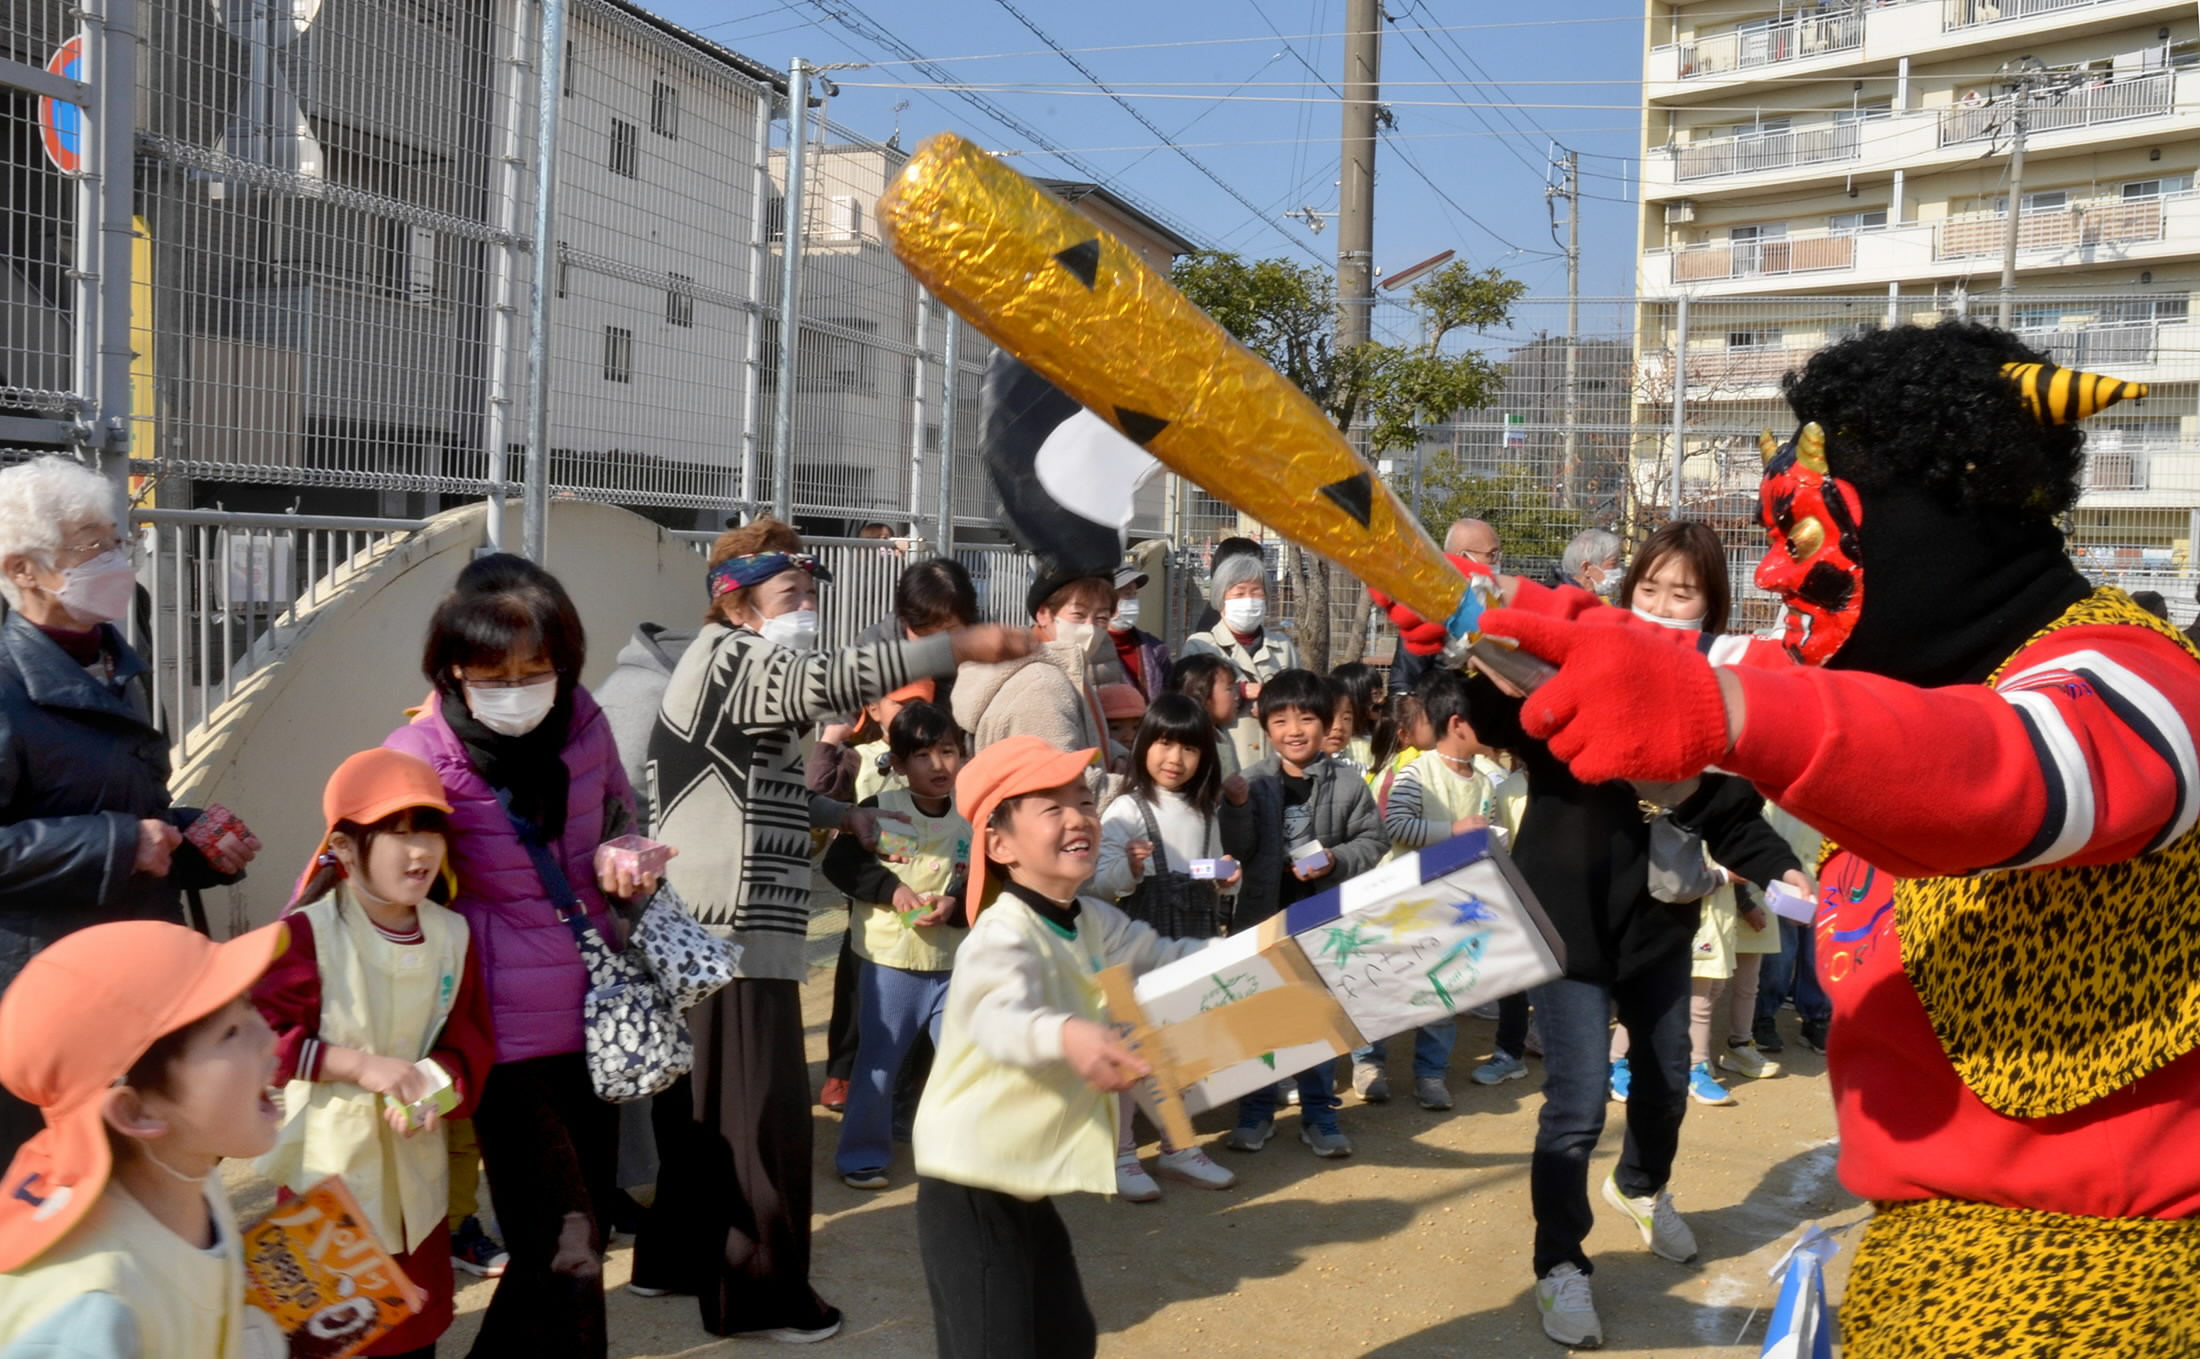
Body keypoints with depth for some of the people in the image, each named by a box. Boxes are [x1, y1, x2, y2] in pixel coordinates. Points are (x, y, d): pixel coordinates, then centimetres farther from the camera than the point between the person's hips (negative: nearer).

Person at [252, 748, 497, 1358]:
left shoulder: (452, 933, -1)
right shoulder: (309, 932, -16)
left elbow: (470, 1038, 1)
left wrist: (437, 1088, -19)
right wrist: (360, 1064, -23)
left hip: (414, 1161, 5)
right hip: (330, 1159, -5)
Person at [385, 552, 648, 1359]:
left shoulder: (584, 724, -4)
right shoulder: (421, 759, -16)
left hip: (592, 1020, 6)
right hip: (505, 1035, -5)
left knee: (584, 1240, 18)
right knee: (563, 1259, -6)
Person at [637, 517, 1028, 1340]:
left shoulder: (747, 673, 21)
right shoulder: (726, 659, -11)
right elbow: (828, 682, -31)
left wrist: (837, 814, 14)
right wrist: (959, 647, -34)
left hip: (721, 926, 11)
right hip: (733, 930, -11)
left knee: (707, 1102, 18)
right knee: (760, 1113, -5)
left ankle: (675, 1259, 30)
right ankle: (760, 1295, 4)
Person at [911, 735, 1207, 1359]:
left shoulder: (1093, 921, 3)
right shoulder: (1002, 939, -25)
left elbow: (1164, 958, 14)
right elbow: (1000, 1022, -44)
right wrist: (1066, 1036, -65)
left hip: (1032, 1190, 9)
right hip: (972, 1196, -9)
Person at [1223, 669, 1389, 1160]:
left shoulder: (1347, 785, -6)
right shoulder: (1252, 783, -3)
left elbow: (1374, 841, -2)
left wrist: (1337, 861, -18)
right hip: (1264, 917, 1)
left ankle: (1318, 1114, 23)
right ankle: (1256, 1111, 23)